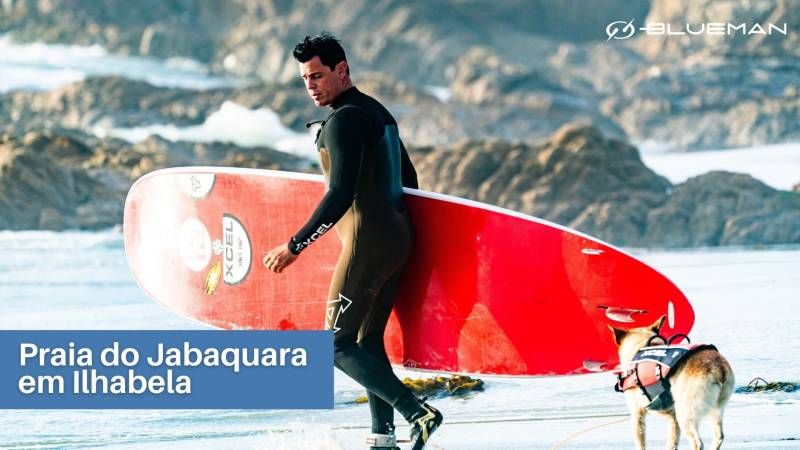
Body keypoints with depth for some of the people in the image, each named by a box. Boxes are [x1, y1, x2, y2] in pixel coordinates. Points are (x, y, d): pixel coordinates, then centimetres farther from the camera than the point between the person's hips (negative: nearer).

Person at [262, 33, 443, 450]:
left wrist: (295, 246, -20)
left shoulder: (344, 120, -13)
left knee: (338, 345, -6)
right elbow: (408, 179, 24)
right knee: (369, 341, 13)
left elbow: (340, 194, -21)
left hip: (368, 242, -10)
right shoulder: (378, 113, 17)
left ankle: (416, 412, -18)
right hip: (398, 237, 10)